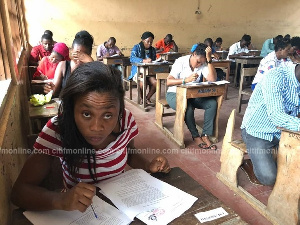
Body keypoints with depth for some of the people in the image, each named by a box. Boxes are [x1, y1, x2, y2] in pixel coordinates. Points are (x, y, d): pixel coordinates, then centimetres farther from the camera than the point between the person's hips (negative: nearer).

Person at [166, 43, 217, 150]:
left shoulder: (203, 64, -4)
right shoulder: (180, 62, -15)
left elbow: (212, 79, -20)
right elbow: (168, 82, -23)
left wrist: (209, 59, -25)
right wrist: (186, 80, -37)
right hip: (175, 94, -4)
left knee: (212, 103, -19)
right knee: (188, 108, -35)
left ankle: (205, 135, -12)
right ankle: (196, 136, -11)